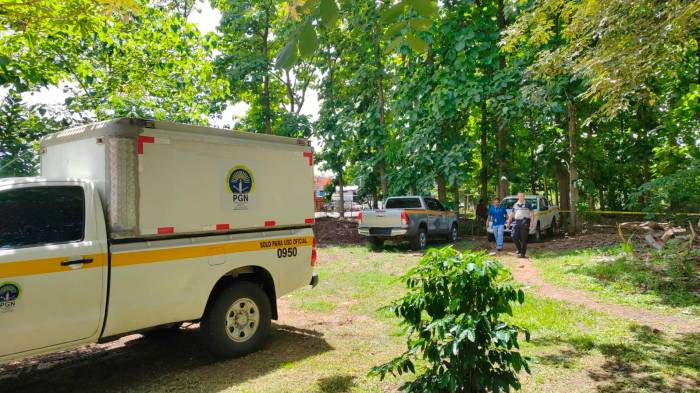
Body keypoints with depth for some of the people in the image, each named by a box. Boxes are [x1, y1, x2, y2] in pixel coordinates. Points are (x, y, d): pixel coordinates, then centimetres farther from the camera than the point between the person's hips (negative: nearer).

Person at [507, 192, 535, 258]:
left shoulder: (527, 204, 4)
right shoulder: (515, 205, 16)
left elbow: (532, 213, 1)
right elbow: (512, 214, 22)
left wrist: (532, 221, -10)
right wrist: (509, 222, 16)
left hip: (525, 222, -4)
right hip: (516, 222, 4)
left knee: (523, 239, -4)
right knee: (514, 237, -4)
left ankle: (522, 253, 1)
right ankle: (519, 250, 17)